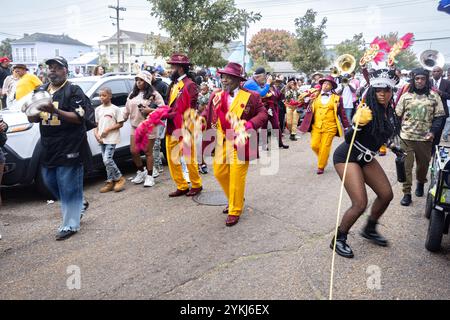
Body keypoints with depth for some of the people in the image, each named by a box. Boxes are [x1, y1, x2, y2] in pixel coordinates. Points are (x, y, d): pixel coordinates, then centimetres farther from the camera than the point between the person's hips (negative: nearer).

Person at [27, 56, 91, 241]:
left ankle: (70, 225, 7)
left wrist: (55, 111, -26)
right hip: (48, 147, 7)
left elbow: (79, 118, -14)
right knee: (50, 182, 16)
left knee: (69, 187, -3)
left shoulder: (73, 91, -5)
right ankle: (78, 205, 36)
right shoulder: (41, 91, 15)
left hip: (69, 147, -7)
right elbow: (33, 119, 14)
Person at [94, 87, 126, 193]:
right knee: (107, 161, 7)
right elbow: (96, 124, 16)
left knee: (107, 160, -14)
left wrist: (108, 130, -13)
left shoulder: (115, 109, -5)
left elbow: (120, 124, -6)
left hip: (112, 138, -6)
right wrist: (96, 135, -1)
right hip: (102, 139, 6)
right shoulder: (98, 109, 12)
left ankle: (119, 178, 3)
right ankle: (110, 182, 15)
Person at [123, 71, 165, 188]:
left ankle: (149, 176, 13)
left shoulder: (154, 94, -3)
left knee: (148, 152, 1)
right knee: (133, 151, 3)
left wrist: (150, 110, -20)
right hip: (135, 126, 5)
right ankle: (141, 171, 26)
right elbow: (127, 109, 17)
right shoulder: (132, 94, 14)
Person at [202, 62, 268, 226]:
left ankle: (235, 211, 16)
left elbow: (263, 114, -6)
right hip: (222, 143, 5)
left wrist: (250, 124, -23)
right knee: (220, 173, 11)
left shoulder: (251, 96, -7)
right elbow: (207, 113, 13)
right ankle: (234, 200, 36)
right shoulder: (216, 95, 6)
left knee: (237, 177, -1)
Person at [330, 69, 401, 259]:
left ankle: (370, 229, 32)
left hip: (366, 158, 8)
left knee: (386, 194, 8)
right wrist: (357, 125, -38)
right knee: (360, 204, -13)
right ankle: (338, 240, 7)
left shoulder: (390, 112, 3)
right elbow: (348, 138, -24)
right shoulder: (367, 110, -20)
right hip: (347, 157, -8)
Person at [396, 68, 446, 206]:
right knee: (406, 165, -3)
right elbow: (397, 116, 5)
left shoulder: (434, 96, 2)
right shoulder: (406, 96, 3)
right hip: (406, 137, -1)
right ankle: (407, 193, 5)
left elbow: (440, 117, 1)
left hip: (425, 138, 1)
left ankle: (421, 183, 44)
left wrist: (433, 132, -12)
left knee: (423, 164, 15)